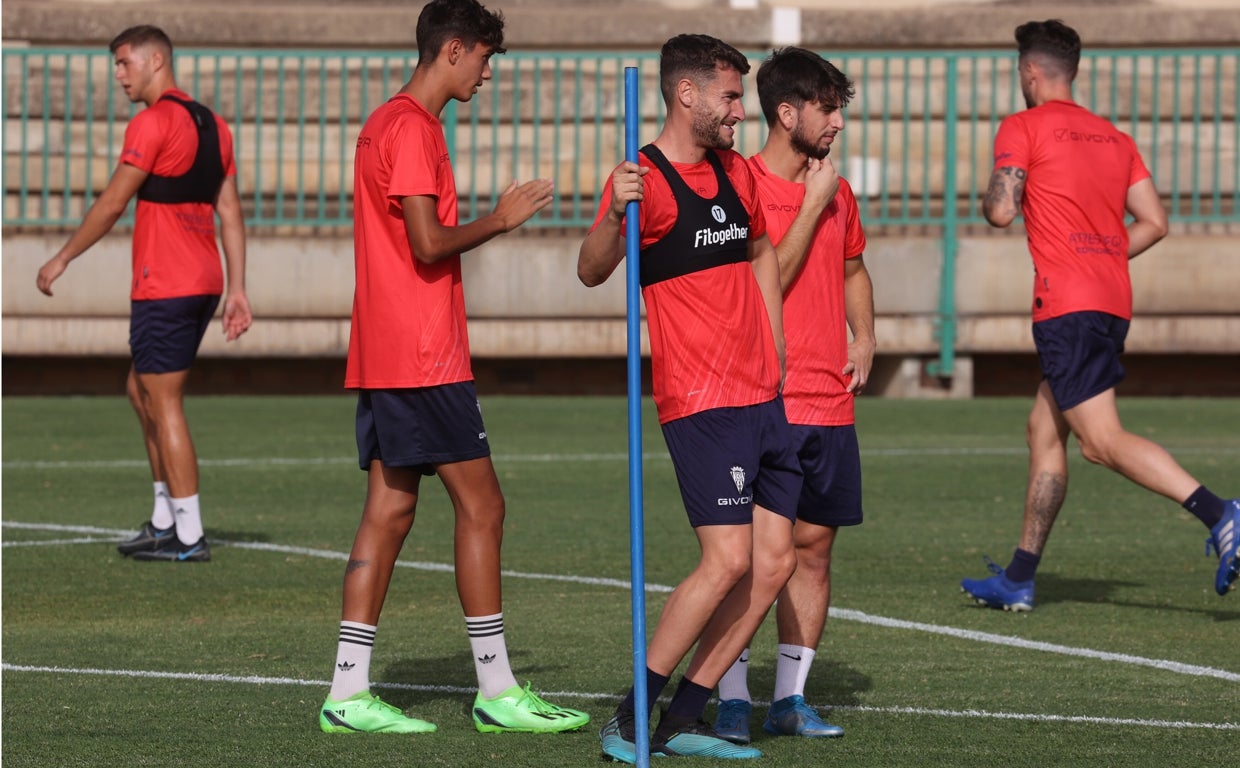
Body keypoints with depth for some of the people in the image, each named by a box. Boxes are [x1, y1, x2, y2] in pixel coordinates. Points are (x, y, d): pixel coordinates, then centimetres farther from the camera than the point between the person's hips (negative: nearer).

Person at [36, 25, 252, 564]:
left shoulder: (153, 123, -12)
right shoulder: (212, 124, 14)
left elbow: (112, 203, -12)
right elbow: (230, 211, 14)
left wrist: (62, 258, -3)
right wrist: (237, 290, 13)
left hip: (163, 286, -9)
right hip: (204, 280, 9)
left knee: (163, 404, -5)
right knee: (143, 391, 18)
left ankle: (188, 537, -6)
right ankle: (164, 521, 18)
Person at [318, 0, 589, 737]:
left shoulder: (388, 124, 19)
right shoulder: (413, 129, -13)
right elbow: (429, 244, -20)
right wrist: (501, 218, -7)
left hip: (383, 360, 10)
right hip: (424, 360, -10)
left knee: (390, 511, 7)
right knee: (481, 507, -5)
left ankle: (349, 693, 5)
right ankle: (497, 690, -3)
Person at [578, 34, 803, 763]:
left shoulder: (737, 171, 14)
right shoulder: (645, 179, -10)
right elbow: (592, 271, -21)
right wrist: (614, 216, -41)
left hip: (763, 396, 8)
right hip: (701, 402, -8)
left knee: (776, 561, 4)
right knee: (728, 560, -15)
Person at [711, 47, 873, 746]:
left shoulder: (837, 192, 13)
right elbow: (765, 282, -16)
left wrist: (864, 338, 15)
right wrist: (813, 206, -13)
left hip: (830, 401, 6)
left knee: (815, 547, 5)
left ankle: (791, 698, 11)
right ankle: (734, 700, -2)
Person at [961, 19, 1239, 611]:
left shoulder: (1022, 128, -2)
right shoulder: (1113, 138, 17)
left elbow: (1000, 211, -12)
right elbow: (1154, 222, 12)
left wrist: (990, 201, 10)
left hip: (1066, 303, -8)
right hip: (1113, 301, 8)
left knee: (1102, 441, -12)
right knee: (1044, 429, 15)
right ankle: (1018, 579, 17)